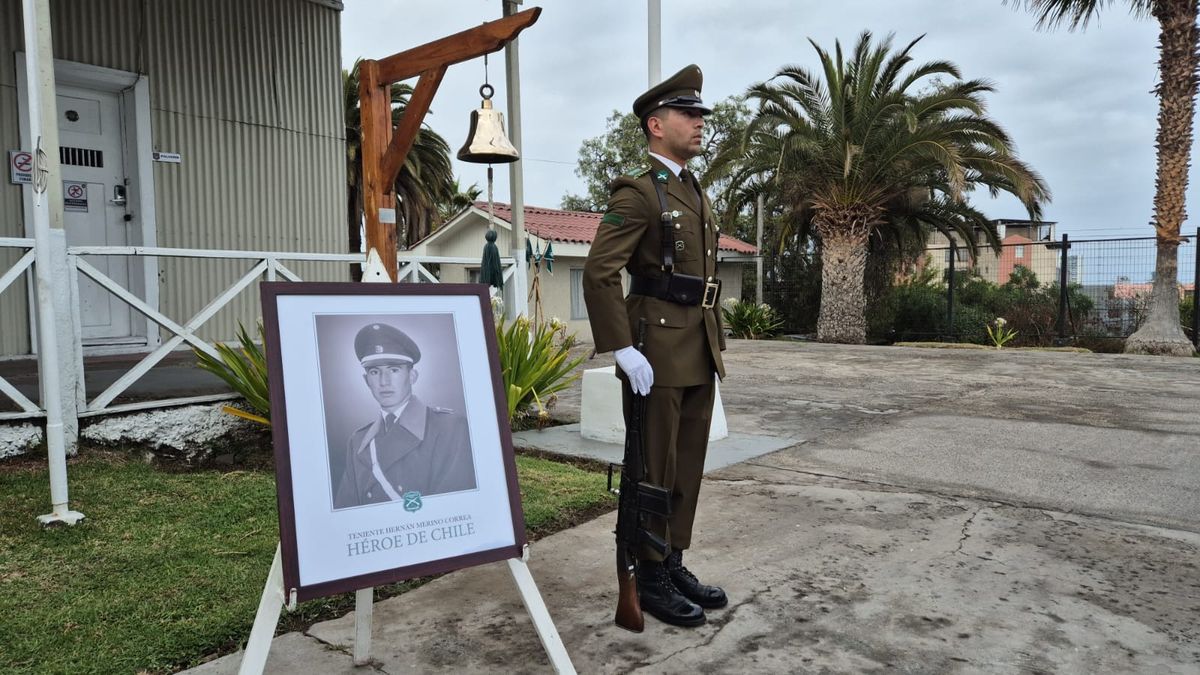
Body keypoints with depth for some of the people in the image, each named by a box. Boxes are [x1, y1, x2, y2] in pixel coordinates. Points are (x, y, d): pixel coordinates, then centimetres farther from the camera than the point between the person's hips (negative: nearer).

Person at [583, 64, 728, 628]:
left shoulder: (695, 193, 17)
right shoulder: (637, 191, -10)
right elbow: (598, 274, -19)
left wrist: (715, 345, 17)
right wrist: (623, 350, -22)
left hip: (697, 354, 8)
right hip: (657, 354, -8)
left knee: (688, 465, 14)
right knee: (654, 470, 2)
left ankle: (673, 564, 27)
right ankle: (649, 578, 15)